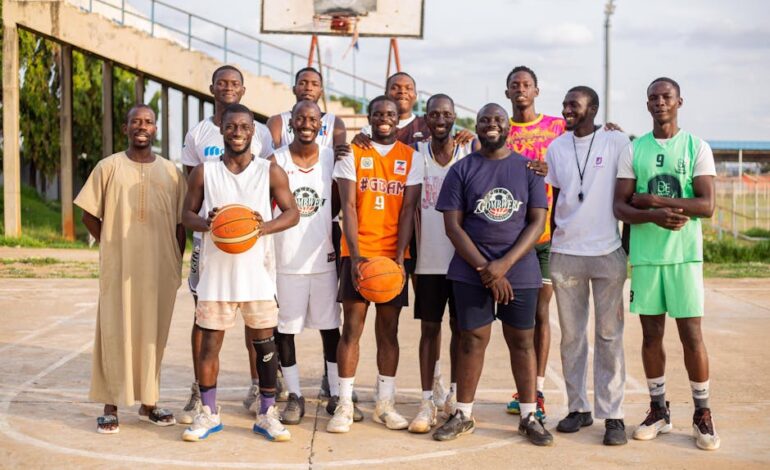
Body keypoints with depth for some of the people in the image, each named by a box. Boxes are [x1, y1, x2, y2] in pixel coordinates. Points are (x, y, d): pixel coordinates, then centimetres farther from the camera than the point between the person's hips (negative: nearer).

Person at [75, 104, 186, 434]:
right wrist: (110, 245, 3)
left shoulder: (170, 171, 9)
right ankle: (110, 406, 8)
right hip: (119, 269, -2)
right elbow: (89, 214, 4)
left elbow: (181, 222, 10)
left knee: (153, 333, 7)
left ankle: (148, 403, 18)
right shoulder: (109, 167, 3)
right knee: (115, 332, 0)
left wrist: (176, 261, 4)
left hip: (160, 269, 2)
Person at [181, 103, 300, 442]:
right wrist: (206, 223, -15)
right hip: (216, 270, 0)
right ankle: (208, 413, 18)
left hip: (256, 270, 0)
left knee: (264, 342, 5)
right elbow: (187, 214, 8)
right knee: (210, 342, 4)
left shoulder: (270, 172, 2)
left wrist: (265, 226, -18)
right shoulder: (204, 172, 4)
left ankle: (267, 414, 17)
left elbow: (292, 213, 1)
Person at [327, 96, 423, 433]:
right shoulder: (352, 154, 4)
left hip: (393, 255, 1)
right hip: (358, 253, -1)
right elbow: (348, 206, -4)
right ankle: (345, 405, 2)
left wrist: (400, 256, -10)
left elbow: (408, 210, 1)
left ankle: (385, 404, 14)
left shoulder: (411, 157, 7)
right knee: (351, 327, -3)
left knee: (389, 330, 6)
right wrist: (355, 255, -15)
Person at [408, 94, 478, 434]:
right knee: (429, 327, 3)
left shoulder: (473, 150, 1)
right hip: (429, 259, 0)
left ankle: (455, 393, 24)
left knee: (460, 327, 9)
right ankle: (428, 401, 7)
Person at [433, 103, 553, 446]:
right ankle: (463, 415, 14)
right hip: (471, 272, 0)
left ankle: (529, 417, 15)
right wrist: (484, 267, -12)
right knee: (472, 340, 3)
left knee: (522, 341, 5)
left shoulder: (528, 169, 4)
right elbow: (453, 225, -2)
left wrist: (504, 264, -13)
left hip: (520, 271, 0)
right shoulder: (462, 170, 3)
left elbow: (537, 222, -1)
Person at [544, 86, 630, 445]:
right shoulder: (556, 147, 9)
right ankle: (578, 408, 17)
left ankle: (613, 415, 5)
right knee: (571, 335, 7)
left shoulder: (617, 142, -2)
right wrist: (551, 243, 13)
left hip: (608, 252, -3)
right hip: (565, 253, 3)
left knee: (609, 335, 0)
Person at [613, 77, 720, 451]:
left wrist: (653, 200, -14)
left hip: (684, 254, -2)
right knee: (651, 334, 7)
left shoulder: (697, 148, 1)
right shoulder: (633, 150, 7)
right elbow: (620, 207, 1)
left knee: (692, 335, -1)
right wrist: (654, 216, -18)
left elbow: (707, 205, -9)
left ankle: (702, 414, 11)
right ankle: (658, 410, 20)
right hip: (644, 255, 2)